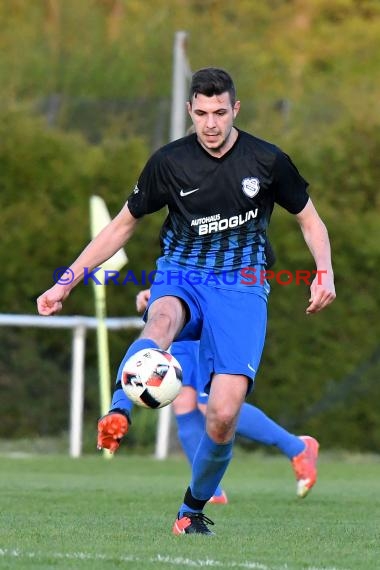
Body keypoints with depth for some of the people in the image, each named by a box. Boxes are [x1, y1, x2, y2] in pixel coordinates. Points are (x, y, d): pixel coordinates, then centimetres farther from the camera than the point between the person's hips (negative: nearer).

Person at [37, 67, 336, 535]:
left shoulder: (267, 161, 1)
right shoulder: (170, 162, 2)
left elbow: (309, 220, 14)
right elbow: (122, 226, 12)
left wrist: (324, 272, -5)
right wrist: (67, 281, 8)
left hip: (240, 288, 0)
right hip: (180, 277, 0)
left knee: (223, 416, -17)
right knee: (162, 320, -41)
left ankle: (193, 509, 11)